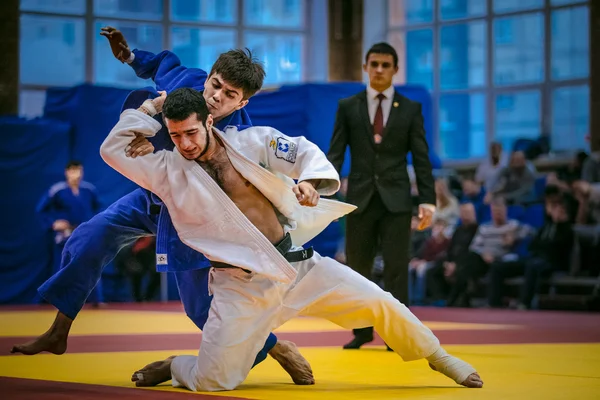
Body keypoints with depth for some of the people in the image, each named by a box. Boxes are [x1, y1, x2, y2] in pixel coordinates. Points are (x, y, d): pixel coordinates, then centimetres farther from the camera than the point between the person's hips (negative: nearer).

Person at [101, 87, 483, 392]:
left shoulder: (250, 141, -2)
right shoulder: (167, 169, -1)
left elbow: (305, 152, -7)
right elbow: (113, 150, -3)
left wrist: (309, 181, -30)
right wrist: (149, 110, -2)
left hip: (297, 264, 1)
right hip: (241, 285, -1)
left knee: (379, 303, -2)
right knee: (212, 381, -11)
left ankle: (441, 359, 22)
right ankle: (174, 366, 25)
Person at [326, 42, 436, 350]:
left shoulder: (411, 109, 5)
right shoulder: (348, 107, 6)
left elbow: (421, 158, 2)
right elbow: (335, 154, 2)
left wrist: (428, 199, -7)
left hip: (396, 200, -1)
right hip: (360, 198, 1)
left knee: (396, 269, -4)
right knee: (357, 269, 6)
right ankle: (362, 330, 18)